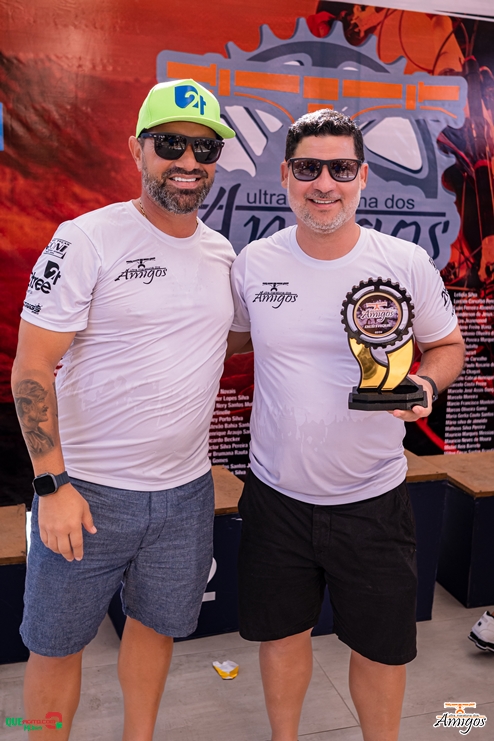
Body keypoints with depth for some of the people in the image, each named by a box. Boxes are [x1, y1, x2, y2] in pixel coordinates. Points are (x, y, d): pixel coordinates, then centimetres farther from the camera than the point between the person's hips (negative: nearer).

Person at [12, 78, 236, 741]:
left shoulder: (225, 254, 6)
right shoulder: (87, 240, -11)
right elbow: (31, 368, -12)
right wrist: (53, 483, -16)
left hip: (186, 488, 5)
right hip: (88, 490, -5)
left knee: (157, 623, 21)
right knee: (56, 643, 11)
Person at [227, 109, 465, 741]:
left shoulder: (406, 263, -9)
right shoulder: (253, 263, -4)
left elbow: (447, 344, 5)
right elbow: (231, 338, 13)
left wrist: (426, 386, -16)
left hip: (371, 498, -1)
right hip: (276, 494, 2)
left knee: (382, 648, 15)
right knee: (281, 634, 19)